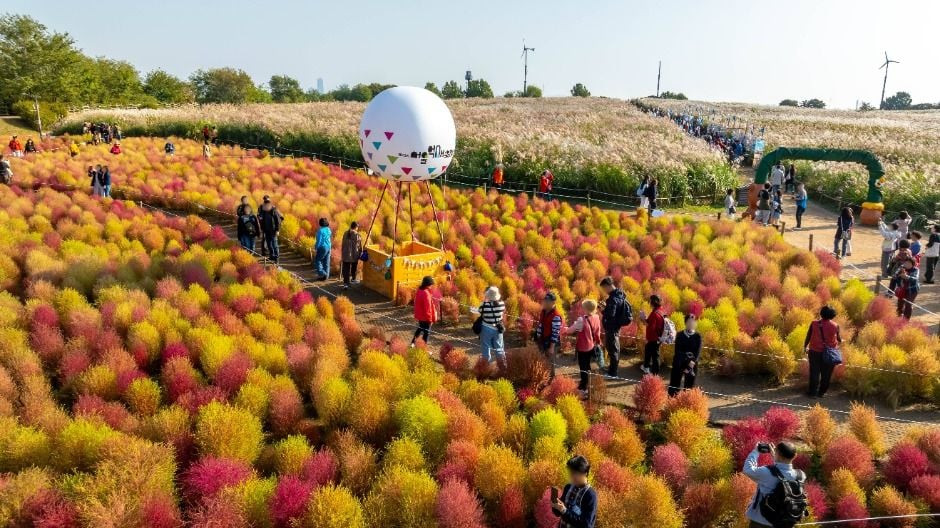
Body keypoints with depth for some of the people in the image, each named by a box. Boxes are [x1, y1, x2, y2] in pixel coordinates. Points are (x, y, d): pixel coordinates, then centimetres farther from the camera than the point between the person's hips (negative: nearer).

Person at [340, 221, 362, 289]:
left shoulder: (345, 233, 0)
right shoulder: (358, 235, -12)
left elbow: (343, 244, 7)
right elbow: (360, 246, -8)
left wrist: (342, 253, 16)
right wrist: (360, 253, 6)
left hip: (346, 255, 2)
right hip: (354, 255, -2)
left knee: (346, 269, 0)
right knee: (354, 268, 22)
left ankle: (345, 283, -12)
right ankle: (353, 279, 40)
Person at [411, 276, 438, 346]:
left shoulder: (419, 291, 4)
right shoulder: (426, 293, -25)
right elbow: (428, 307, -23)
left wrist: (416, 315, 21)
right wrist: (430, 318, -15)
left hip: (420, 316, 9)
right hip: (425, 317, -9)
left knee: (420, 329, 27)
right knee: (427, 332, 3)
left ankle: (413, 342, 35)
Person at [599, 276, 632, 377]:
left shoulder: (613, 299, -25)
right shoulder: (619, 294, 5)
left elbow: (610, 315, -29)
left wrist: (603, 310, -12)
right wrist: (606, 306, 6)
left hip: (611, 327, -10)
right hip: (616, 325, 10)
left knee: (612, 349, 0)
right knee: (614, 348, 22)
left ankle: (612, 372, 9)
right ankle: (613, 367, 37)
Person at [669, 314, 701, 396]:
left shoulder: (698, 336, 2)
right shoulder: (680, 335, 2)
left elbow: (698, 351, -5)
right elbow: (677, 350, -6)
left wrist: (693, 361, -20)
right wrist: (686, 361, -17)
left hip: (692, 364, 0)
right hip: (679, 364, 0)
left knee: (689, 385, 3)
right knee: (675, 384, 0)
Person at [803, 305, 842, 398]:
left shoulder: (814, 323, -6)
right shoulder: (835, 326, -6)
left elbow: (808, 337, 0)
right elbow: (839, 340, 4)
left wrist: (805, 347, 16)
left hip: (815, 352, 0)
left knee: (814, 373, 6)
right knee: (826, 374, 11)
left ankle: (813, 392, 5)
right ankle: (821, 392, 17)